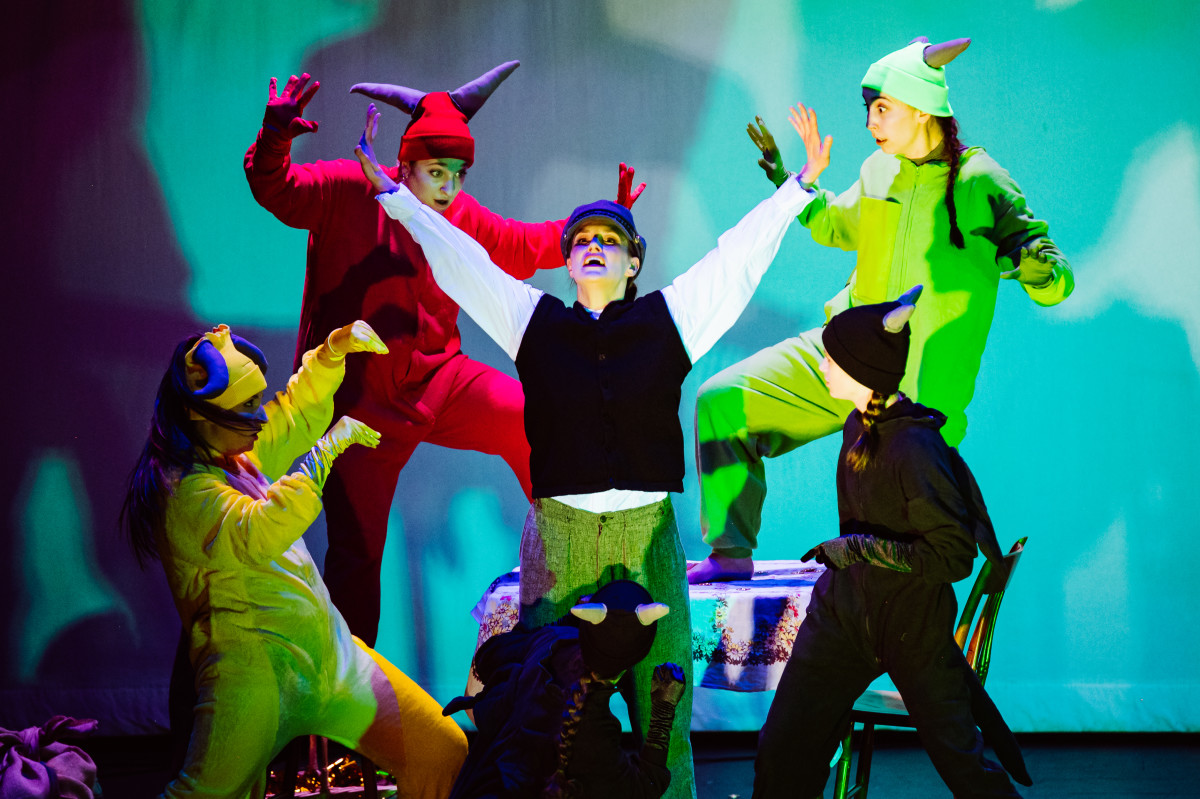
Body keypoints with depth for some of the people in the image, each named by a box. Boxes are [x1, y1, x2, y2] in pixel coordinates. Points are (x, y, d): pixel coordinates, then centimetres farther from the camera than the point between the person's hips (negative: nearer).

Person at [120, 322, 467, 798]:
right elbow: (258, 534, -32)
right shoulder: (186, 490, -15)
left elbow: (295, 415, 29)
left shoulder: (238, 455, 13)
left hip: (328, 656, 9)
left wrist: (332, 352, 11)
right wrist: (331, 446, -28)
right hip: (257, 672, -8)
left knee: (443, 753, -1)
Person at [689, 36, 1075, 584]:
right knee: (722, 400, -6)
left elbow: (1057, 283, -9)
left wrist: (1031, 265, -32)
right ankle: (731, 555, 2)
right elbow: (833, 225, 31)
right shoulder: (879, 170, 8)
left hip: (916, 399, -5)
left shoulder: (982, 184, -8)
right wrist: (785, 177, 19)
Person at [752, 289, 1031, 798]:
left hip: (913, 625, -7)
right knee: (783, 747, 5)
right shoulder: (859, 427, 2)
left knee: (959, 758, 3)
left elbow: (955, 556, -23)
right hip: (843, 612, 7)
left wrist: (861, 548, -24)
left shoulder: (915, 449, -24)